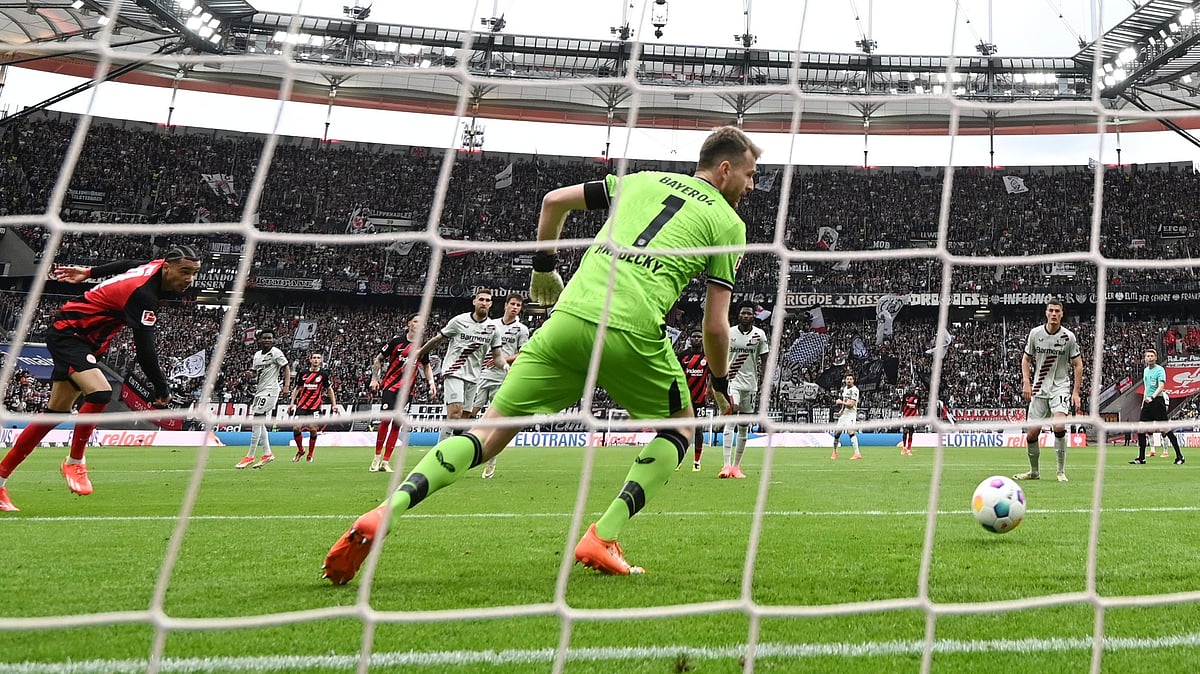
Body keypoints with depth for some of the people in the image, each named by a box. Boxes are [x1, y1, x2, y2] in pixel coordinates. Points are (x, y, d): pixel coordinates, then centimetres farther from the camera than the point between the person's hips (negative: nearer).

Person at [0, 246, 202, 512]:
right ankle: (75, 461, -10)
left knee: (56, 414, 10)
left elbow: (125, 265, 17)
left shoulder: (155, 266, -4)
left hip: (78, 338, 10)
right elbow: (145, 352, -31)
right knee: (100, 392, -31)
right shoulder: (143, 294, -31)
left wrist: (89, 272, 31)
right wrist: (163, 390, -20)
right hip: (68, 333, -10)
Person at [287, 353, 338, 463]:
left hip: (315, 406, -2)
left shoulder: (324, 374, 1)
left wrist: (334, 404, 0)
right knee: (296, 428, -7)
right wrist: (292, 403, 9)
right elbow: (297, 389, 16)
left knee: (313, 429, -10)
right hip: (302, 405, 2)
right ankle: (300, 451, 18)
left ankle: (310, 455, 9)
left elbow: (329, 390, 8)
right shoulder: (303, 374, 6)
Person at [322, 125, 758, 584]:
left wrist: (544, 267, 38)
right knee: (680, 426, 22)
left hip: (569, 317, 4)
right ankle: (602, 538, 7)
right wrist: (721, 385, 25)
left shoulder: (644, 180, 26)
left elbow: (554, 201, 26)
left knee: (493, 429, 7)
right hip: (632, 334, -3)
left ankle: (384, 514, -10)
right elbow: (714, 326, 9)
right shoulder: (728, 222, 14)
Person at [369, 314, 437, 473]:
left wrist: (431, 382, 10)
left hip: (406, 390, 4)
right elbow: (378, 359, 7)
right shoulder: (397, 341, -3)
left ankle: (386, 461, 6)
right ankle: (377, 457, -1)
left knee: (397, 424, 2)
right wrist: (374, 378, 0)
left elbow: (426, 366, 24)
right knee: (385, 420, -14)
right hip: (390, 386, -3)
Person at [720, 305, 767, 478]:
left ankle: (736, 466, 17)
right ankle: (727, 465, -23)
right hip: (732, 382, -3)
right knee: (730, 422, -18)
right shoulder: (728, 333, -1)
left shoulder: (759, 335, 3)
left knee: (744, 428, 8)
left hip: (751, 384, 3)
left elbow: (764, 361, 8)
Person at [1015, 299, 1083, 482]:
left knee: (1059, 425, -25)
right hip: (1039, 389, 3)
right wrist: (1026, 382, -1)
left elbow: (1078, 365, 2)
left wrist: (1076, 392, -4)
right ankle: (1034, 471, 22)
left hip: (1060, 387, -3)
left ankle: (1061, 471, -12)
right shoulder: (1035, 333, 1)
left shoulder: (1068, 336, -4)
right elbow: (1026, 358, 12)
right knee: (1032, 433, 0)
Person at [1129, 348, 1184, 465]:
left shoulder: (1160, 370, -8)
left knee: (1166, 429, -9)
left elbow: (1161, 386, -20)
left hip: (1157, 401, -7)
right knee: (1140, 429, 3)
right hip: (1147, 402, 7)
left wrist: (1152, 397, -33)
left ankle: (1179, 456, -2)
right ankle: (1141, 458, 9)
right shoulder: (1145, 370, 16)